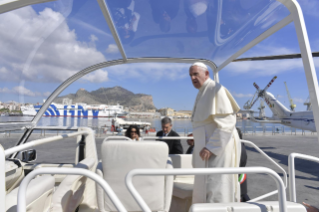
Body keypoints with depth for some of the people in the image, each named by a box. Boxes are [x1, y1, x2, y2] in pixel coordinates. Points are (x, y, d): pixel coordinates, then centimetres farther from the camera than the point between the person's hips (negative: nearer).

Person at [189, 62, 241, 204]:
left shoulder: (216, 89, -11)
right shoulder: (203, 94, 19)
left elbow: (227, 122, -20)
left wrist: (211, 147, -25)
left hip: (218, 146, -10)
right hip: (209, 146, 10)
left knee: (215, 191, -8)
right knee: (206, 188, 14)